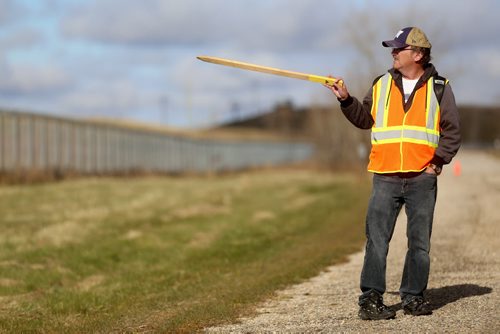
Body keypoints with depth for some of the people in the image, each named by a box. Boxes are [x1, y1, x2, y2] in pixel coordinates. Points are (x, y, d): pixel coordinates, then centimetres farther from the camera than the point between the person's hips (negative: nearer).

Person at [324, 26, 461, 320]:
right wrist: (346, 100, 4)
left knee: (420, 242, 6)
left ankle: (414, 297, 16)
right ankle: (371, 299, -4)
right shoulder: (382, 85, 11)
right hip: (385, 178, 1)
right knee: (377, 240, -6)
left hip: (422, 178, -1)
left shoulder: (439, 88, 5)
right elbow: (365, 119, 17)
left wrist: (438, 161, -4)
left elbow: (452, 131, 5)